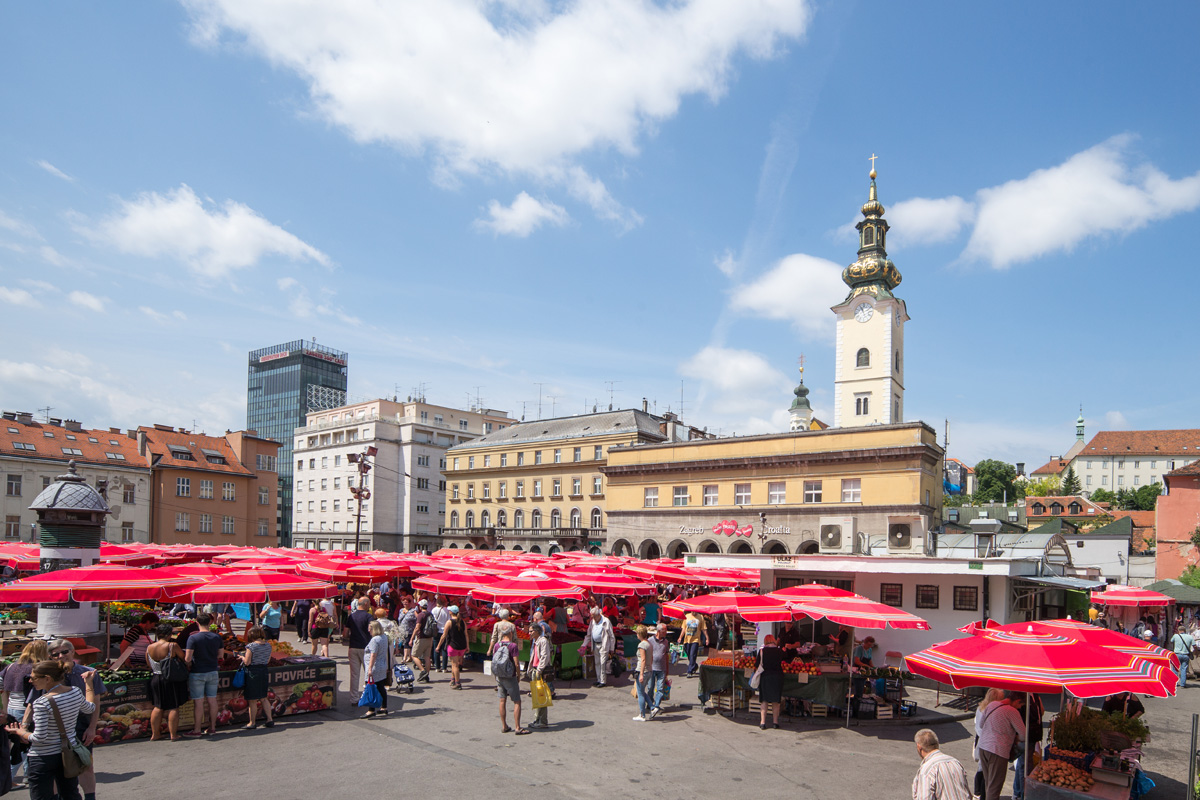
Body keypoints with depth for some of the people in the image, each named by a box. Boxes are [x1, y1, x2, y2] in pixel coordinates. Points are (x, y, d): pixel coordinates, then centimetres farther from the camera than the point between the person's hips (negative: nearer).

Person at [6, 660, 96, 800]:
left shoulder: (42, 703, -23)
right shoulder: (76, 692, -3)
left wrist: (20, 732, -1)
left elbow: (39, 738, -19)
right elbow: (90, 709, 17)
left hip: (44, 758, -6)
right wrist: (89, 683, 26)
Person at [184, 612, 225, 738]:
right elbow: (221, 654, 10)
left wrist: (188, 665, 3)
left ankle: (197, 730, 8)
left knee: (198, 702, 2)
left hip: (197, 673, -4)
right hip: (213, 672, 4)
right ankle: (212, 727, 18)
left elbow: (187, 658, -16)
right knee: (212, 700, 10)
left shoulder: (193, 638, -14)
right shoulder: (217, 637, 0)